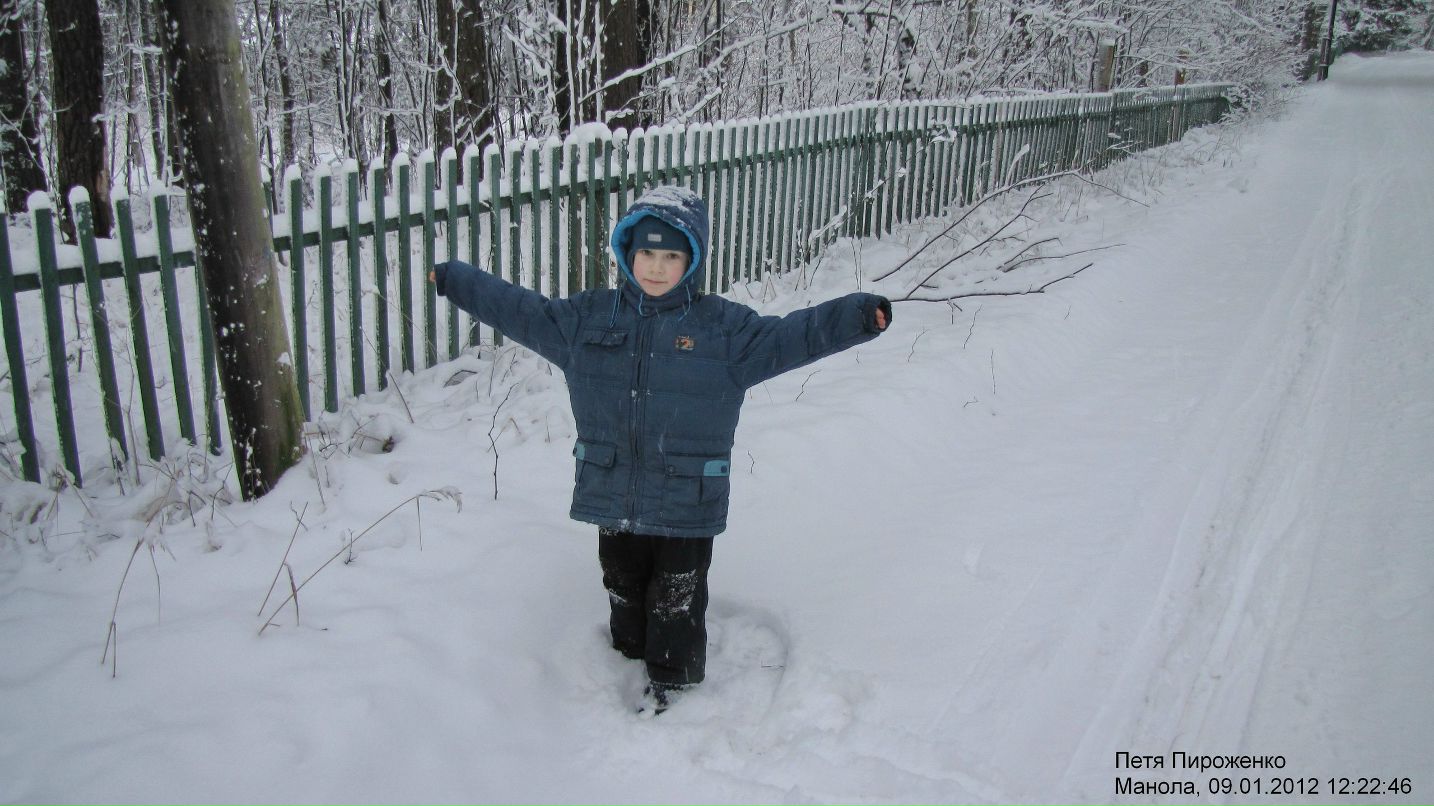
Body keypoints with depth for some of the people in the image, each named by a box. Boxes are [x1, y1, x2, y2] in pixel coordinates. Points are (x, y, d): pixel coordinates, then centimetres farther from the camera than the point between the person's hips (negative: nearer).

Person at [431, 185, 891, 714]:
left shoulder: (724, 327, -7)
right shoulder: (588, 317, 1)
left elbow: (789, 337, -13)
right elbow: (519, 310, 10)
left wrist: (856, 316, -26)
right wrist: (454, 279, 13)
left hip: (687, 501, -3)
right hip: (612, 493, 3)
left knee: (677, 595, 10)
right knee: (623, 584, 22)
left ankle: (672, 675, 33)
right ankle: (629, 653, 47)